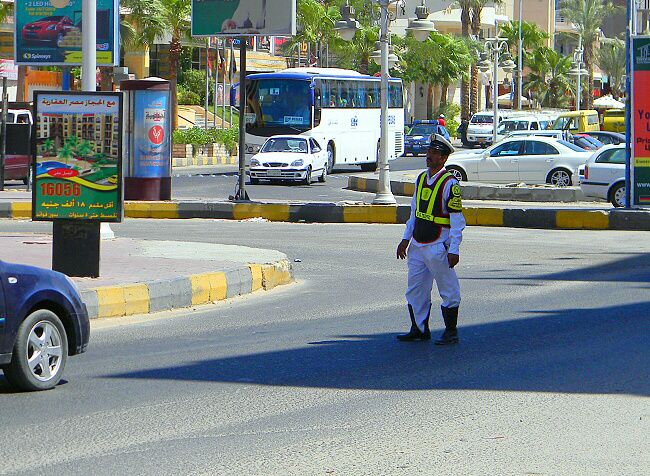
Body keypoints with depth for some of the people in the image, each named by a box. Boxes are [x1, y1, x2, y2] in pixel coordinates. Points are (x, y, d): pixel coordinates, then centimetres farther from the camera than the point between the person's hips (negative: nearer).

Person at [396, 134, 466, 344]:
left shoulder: (449, 184, -11)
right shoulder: (421, 179, 11)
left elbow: (457, 220, -12)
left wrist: (453, 250, -17)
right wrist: (406, 239, 17)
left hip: (438, 246, -8)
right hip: (417, 246, 8)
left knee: (448, 291, 2)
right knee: (415, 289, 11)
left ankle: (451, 333, 10)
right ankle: (419, 329, 21)